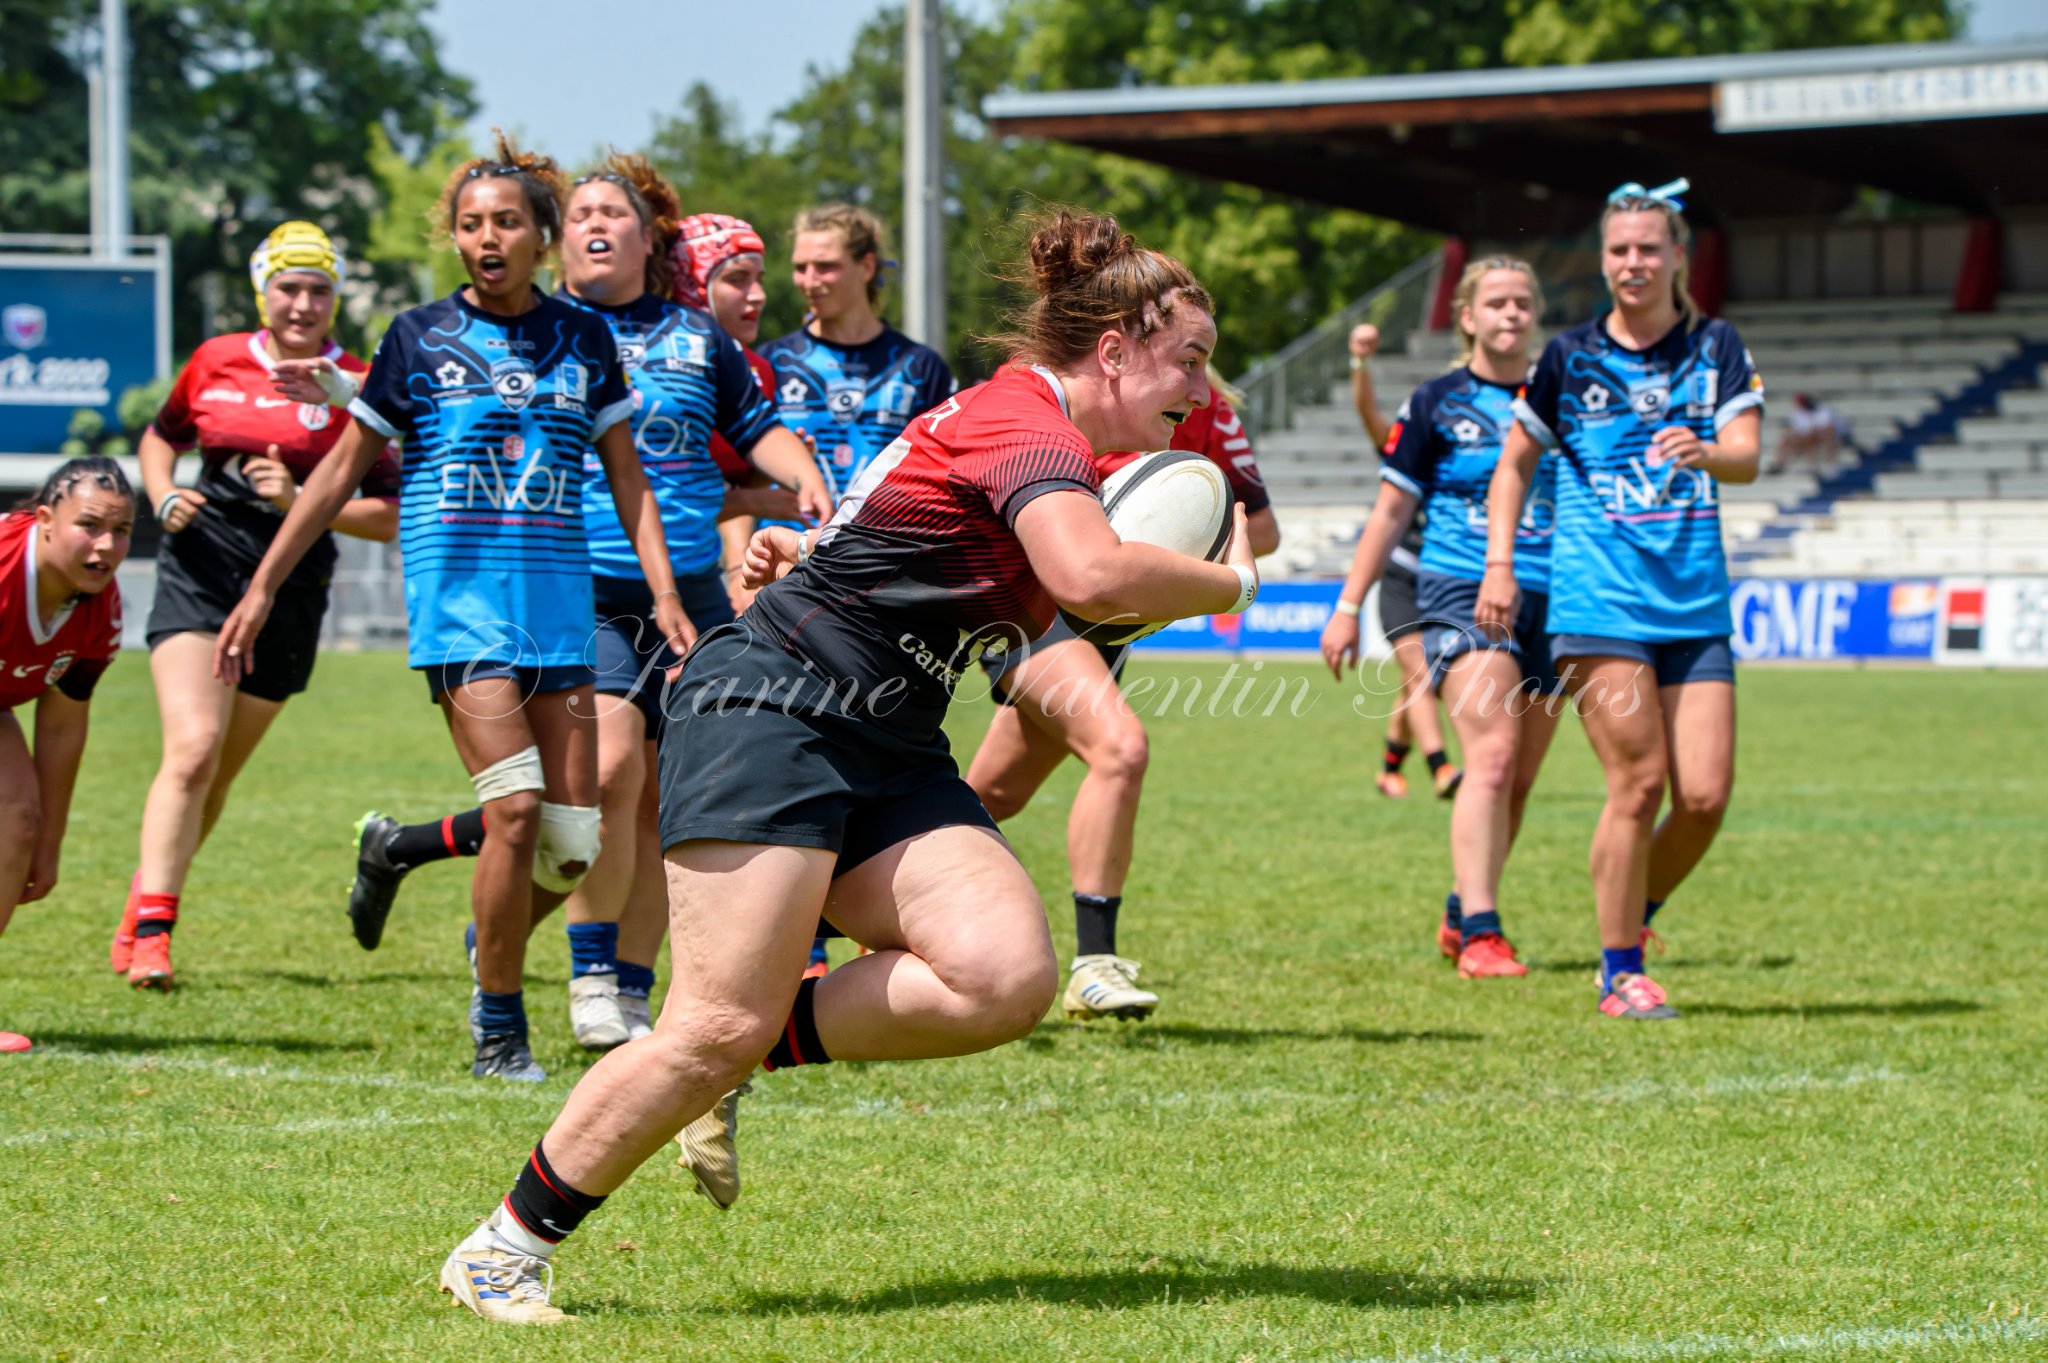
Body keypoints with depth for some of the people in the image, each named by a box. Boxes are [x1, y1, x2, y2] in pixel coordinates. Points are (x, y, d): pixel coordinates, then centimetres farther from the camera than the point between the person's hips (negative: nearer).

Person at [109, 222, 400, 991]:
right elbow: (162, 436, 25)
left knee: (216, 774, 9)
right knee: (192, 749, -19)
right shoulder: (217, 362, 7)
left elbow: (390, 516, -4)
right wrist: (164, 500, 5)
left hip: (289, 586, 0)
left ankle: (140, 912, 28)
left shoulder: (355, 386, 0)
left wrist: (299, 501, -16)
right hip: (201, 568, 0)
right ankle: (150, 930, -21)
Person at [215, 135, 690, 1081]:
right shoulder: (420, 338, 3)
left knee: (573, 843, -2)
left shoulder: (584, 338, 10)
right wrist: (261, 590, 7)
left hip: (561, 603, 3)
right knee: (516, 808, -17)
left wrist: (665, 595, 3)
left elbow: (627, 480, 15)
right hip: (459, 600, -3)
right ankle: (496, 1026, -1)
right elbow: (342, 471, 8)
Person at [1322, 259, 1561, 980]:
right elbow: (1392, 512, 5)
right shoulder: (1438, 404, 2)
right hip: (1461, 590, -5)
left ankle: (1461, 915, 23)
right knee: (1492, 757, -20)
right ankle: (1479, 934, -24)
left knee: (1517, 782, 6)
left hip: (1546, 596, 5)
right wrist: (1349, 605, 3)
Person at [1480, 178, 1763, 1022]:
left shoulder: (1716, 348, 7)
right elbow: (1516, 461, 14)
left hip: (1695, 605, 2)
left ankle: (1634, 912, 22)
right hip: (1598, 601, -2)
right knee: (1637, 785, -12)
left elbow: (1747, 455, -6)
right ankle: (1619, 973, 1)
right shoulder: (1570, 357, 4)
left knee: (1705, 795, -6)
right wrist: (1499, 563, 3)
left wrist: (1706, 452, -28)